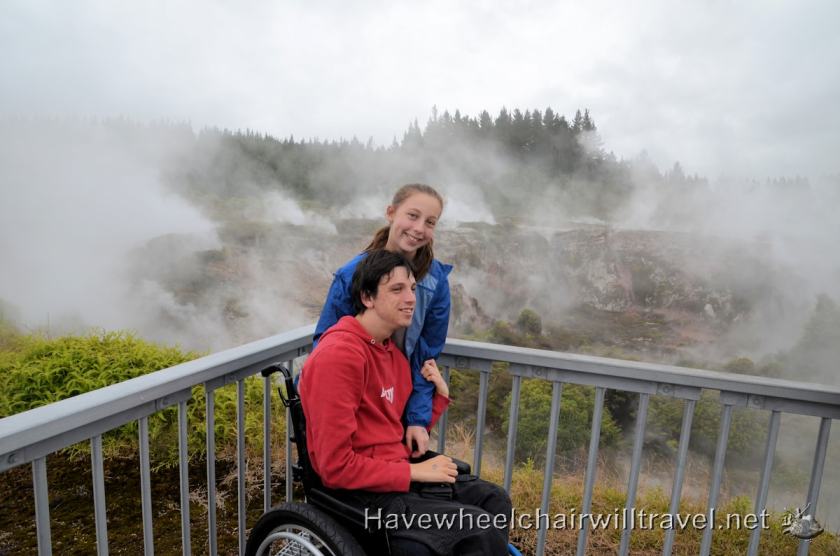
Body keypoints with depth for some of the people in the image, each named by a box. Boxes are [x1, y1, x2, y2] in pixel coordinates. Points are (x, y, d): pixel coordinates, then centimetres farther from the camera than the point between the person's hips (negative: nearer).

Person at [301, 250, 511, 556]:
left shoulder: (393, 353, 7)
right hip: (365, 492, -9)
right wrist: (414, 472, -17)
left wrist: (440, 394, 1)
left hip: (397, 472, 9)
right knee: (481, 530, -13)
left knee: (494, 499, 10)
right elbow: (336, 466, -23)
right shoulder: (340, 354, -22)